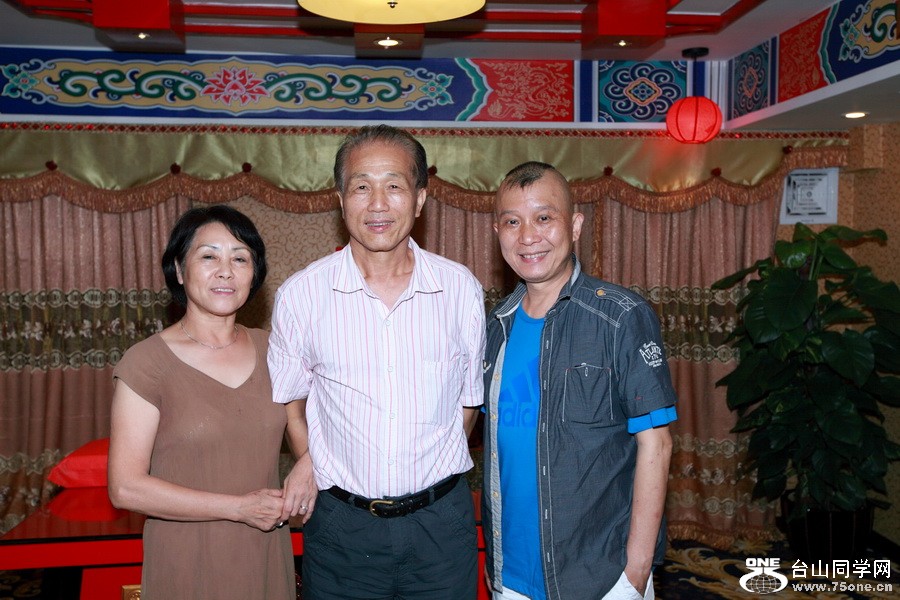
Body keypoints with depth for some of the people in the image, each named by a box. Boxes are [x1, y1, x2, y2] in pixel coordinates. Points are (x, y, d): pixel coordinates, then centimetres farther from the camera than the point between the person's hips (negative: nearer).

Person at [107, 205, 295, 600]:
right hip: (186, 563, -4)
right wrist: (240, 507, -16)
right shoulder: (146, 363, -13)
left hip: (267, 554, 4)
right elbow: (125, 488, -15)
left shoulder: (270, 349, 0)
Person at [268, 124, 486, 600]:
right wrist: (313, 463, -4)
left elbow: (469, 399, 6)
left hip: (441, 523, 1)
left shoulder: (461, 289, -4)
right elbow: (289, 400, 7)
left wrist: (430, 471, -2)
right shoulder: (300, 294, -6)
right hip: (340, 524, 0)